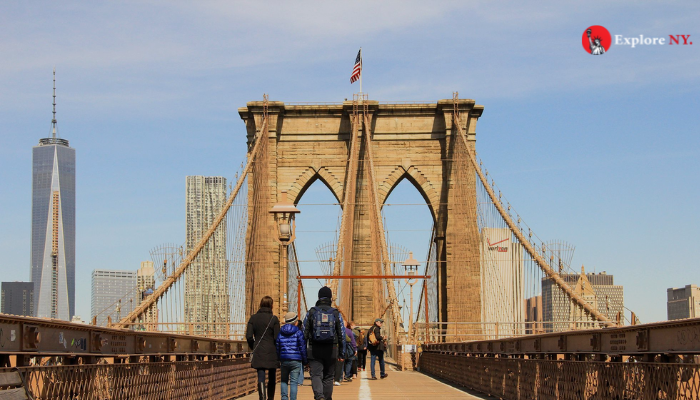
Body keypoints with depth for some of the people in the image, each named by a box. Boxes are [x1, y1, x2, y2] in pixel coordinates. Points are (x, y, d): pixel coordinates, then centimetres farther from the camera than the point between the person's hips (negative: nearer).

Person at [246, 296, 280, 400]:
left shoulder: (253, 318, 2)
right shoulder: (273, 319, -6)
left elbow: (249, 336, -1)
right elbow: (277, 338, -8)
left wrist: (254, 347, 13)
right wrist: (278, 352, 4)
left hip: (258, 352, 2)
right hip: (271, 352, -2)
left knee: (261, 377, -1)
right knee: (272, 378, 13)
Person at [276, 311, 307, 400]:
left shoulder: (280, 332, 6)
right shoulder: (298, 332, -5)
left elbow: (277, 347, 9)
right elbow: (302, 347, -5)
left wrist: (279, 359, 19)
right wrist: (304, 361, 3)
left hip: (284, 359, 3)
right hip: (296, 360, -3)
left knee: (284, 380, 17)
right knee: (293, 382, 0)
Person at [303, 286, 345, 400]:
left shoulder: (311, 312, 3)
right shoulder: (336, 313, 5)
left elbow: (304, 333, 2)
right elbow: (342, 335, 5)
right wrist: (341, 353, 11)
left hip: (315, 350, -1)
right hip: (330, 351, 1)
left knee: (316, 375, -4)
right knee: (328, 377, 12)